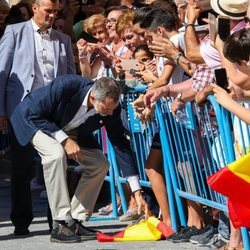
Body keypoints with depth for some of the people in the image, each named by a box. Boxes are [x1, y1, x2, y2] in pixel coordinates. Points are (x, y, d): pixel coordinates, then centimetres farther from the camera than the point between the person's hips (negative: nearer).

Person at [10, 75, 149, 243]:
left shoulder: (111, 108, -23)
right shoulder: (65, 86, -39)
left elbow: (121, 145, -16)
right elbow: (33, 113, -28)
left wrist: (137, 192, -18)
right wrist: (64, 140, -34)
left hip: (70, 130, 6)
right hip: (35, 121, -6)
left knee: (100, 164, -9)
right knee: (56, 153, -33)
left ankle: (75, 221, -1)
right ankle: (61, 225, -28)